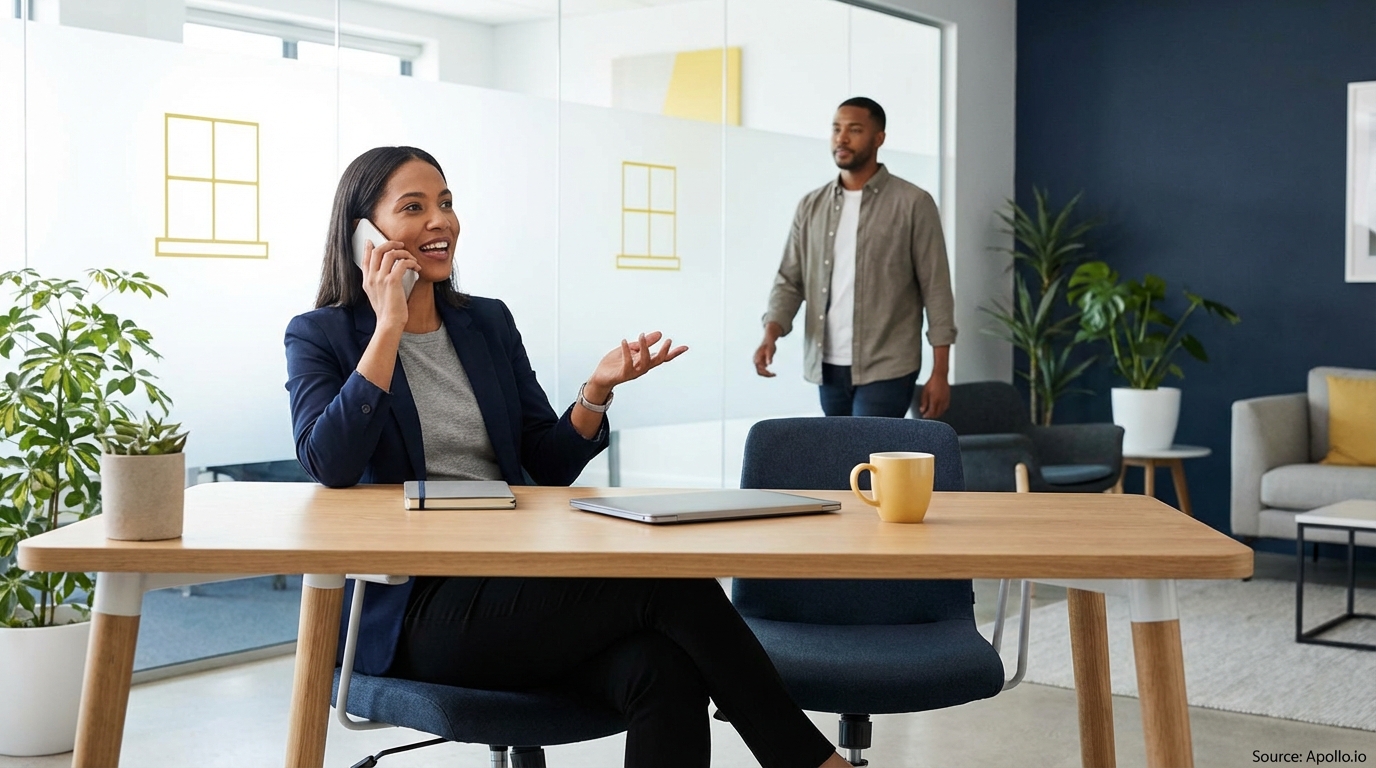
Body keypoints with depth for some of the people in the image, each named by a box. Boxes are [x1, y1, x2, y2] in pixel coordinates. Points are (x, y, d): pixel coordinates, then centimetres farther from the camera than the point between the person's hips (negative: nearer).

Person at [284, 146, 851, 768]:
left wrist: (597, 390, -6)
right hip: (415, 612, -4)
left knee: (665, 670, -30)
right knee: (671, 580, -25)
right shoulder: (320, 337, 4)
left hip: (517, 584, 5)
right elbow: (328, 464, -15)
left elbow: (550, 467, 13)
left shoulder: (489, 322, 16)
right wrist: (389, 327, -12)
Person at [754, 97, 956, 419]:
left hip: (885, 368, -5)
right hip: (828, 366, 5)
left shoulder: (913, 204, -5)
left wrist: (940, 372, -8)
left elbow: (936, 289, -5)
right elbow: (790, 280, 9)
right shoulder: (811, 206, 9)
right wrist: (771, 333, -11)